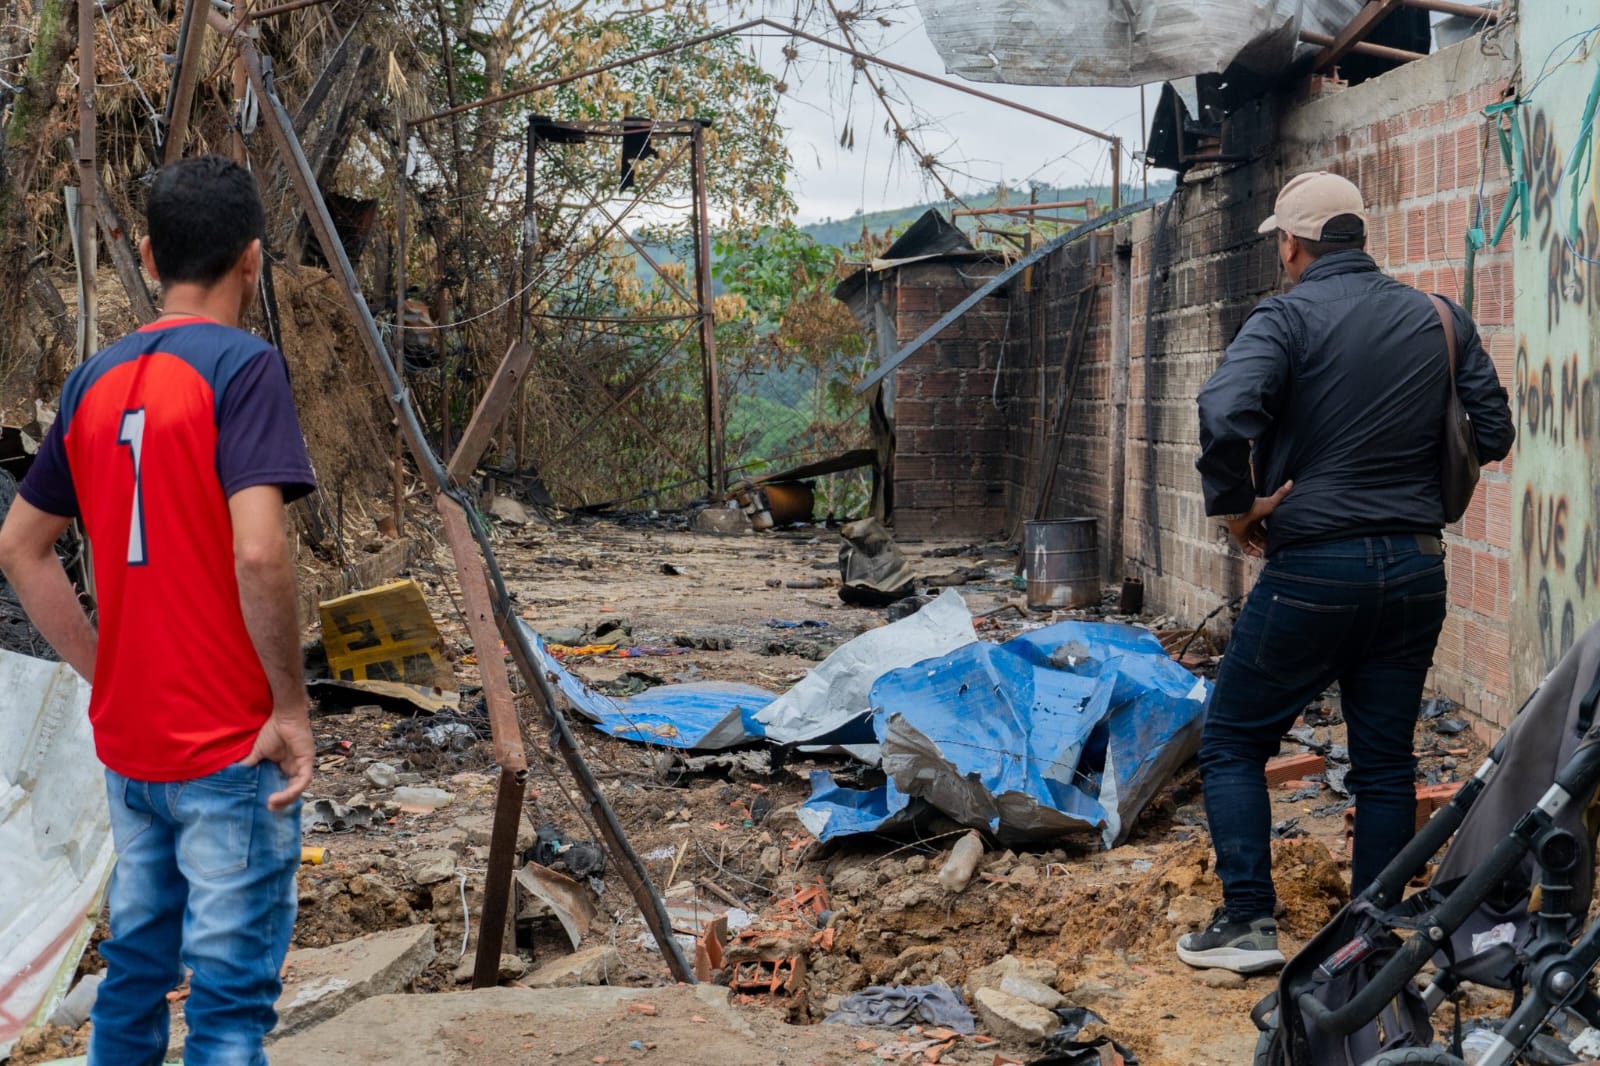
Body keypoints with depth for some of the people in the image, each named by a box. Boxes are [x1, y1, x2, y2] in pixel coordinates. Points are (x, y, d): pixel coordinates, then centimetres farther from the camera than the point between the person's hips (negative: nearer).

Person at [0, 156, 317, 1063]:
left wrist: (106, 673, 13)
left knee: (136, 972, 18)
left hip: (128, 742, 7)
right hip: (231, 749, -7)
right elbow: (258, 552, -24)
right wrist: (292, 706, -13)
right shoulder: (244, 367, -13)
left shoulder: (95, 382, 7)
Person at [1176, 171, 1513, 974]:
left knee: (1232, 740, 9)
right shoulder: (1440, 321, 7)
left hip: (1314, 568, -5)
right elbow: (1492, 433, 10)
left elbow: (1225, 415, -26)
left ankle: (1248, 923, 5)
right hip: (1415, 569, 5)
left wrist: (1235, 506, -11)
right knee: (1386, 760, 13)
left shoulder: (1288, 318, -9)